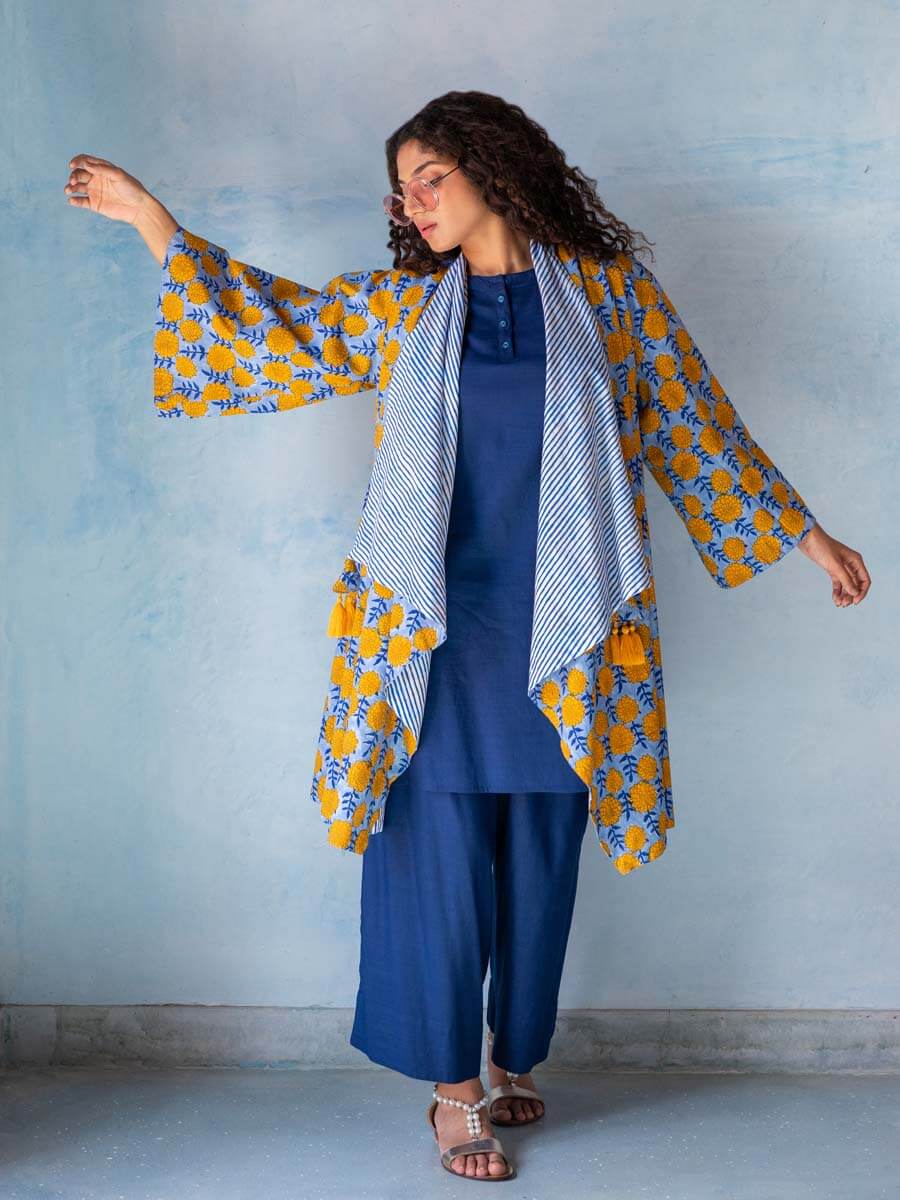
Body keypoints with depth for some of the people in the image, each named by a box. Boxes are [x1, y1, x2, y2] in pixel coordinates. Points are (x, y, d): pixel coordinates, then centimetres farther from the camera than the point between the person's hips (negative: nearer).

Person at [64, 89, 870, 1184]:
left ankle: (512, 1062, 25)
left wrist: (805, 533, 10)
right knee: (442, 844, 0)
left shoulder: (610, 291, 3)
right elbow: (270, 323, 16)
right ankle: (452, 1089, 12)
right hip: (447, 623, 1)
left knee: (541, 851, 7)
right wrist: (154, 221, 13)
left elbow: (700, 426, 8)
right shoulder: (401, 306, 8)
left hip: (561, 630, 0)